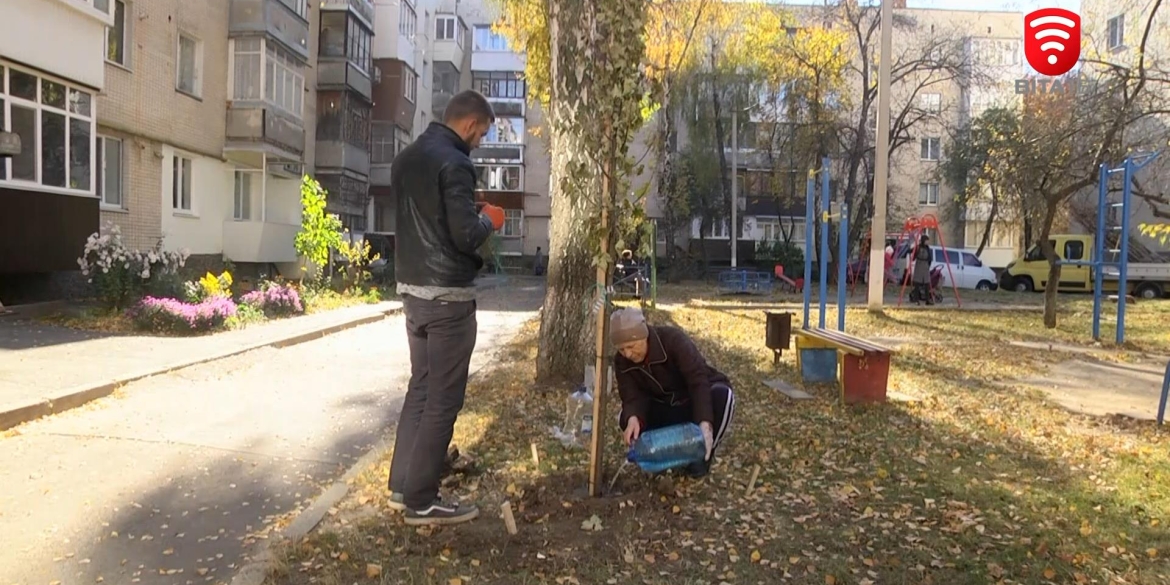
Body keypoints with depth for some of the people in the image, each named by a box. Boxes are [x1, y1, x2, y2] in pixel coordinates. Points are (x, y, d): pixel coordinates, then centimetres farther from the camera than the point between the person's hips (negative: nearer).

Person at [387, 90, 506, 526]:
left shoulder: (405, 159, 13)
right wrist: (489, 220, -1)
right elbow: (466, 235, -22)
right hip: (447, 295, -9)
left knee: (420, 386, 17)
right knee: (443, 398, -1)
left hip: (411, 287, 9)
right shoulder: (454, 163, -16)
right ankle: (421, 501, 7)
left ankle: (402, 486, 24)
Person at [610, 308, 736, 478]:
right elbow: (632, 397, -21)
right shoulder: (622, 361, -14)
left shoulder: (673, 339, -29)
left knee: (722, 395, -37)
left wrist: (704, 422, -50)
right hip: (665, 407, 3)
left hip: (701, 396, -3)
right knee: (626, 419, -23)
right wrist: (632, 417, -46)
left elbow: (698, 380, -37)